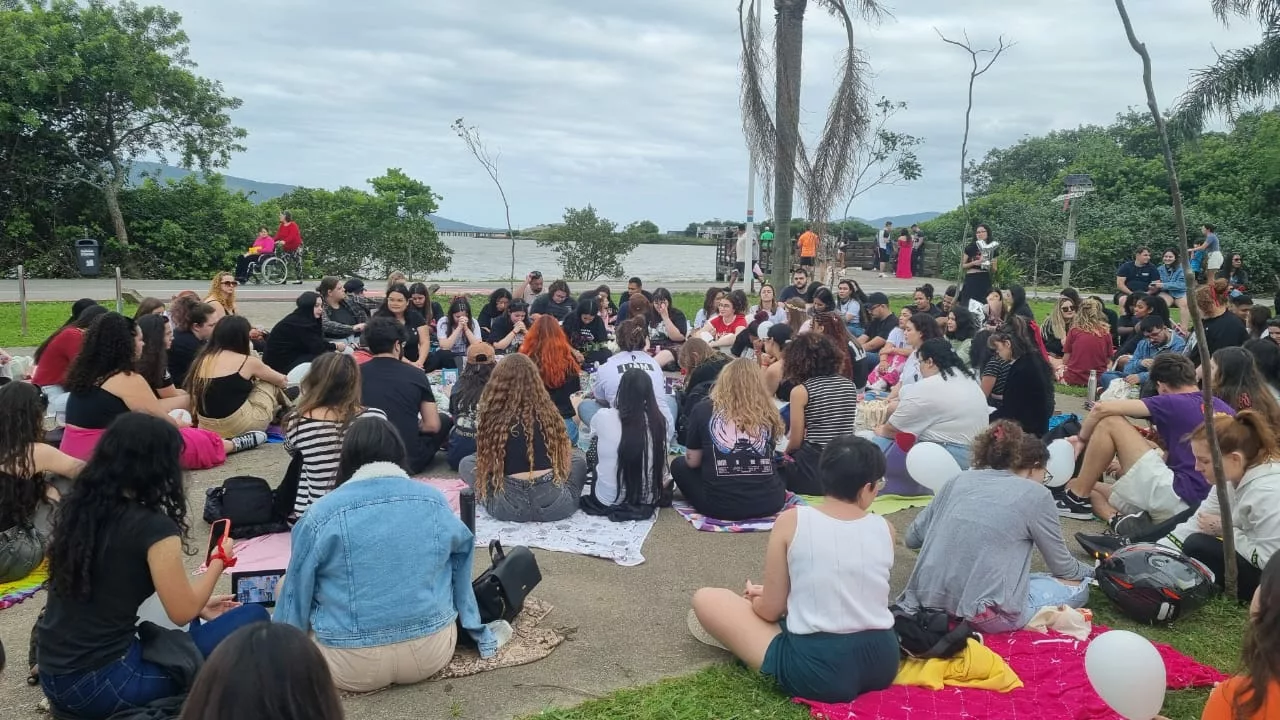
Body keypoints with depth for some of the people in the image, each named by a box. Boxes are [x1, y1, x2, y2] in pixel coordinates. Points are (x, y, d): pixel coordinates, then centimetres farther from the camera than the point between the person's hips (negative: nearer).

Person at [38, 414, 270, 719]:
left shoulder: (77, 508, 3)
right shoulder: (153, 528, -19)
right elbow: (182, 613, -8)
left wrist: (199, 605, 20)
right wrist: (219, 561, 9)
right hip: (99, 686, -8)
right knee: (252, 619, -5)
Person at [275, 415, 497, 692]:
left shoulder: (322, 513, -12)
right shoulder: (434, 500, -5)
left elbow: (297, 592, -3)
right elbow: (462, 553, 7)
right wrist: (470, 624, 21)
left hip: (353, 667, -3)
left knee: (283, 586, 18)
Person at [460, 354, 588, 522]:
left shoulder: (492, 416, -4)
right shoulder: (549, 411, 2)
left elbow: (485, 464, 7)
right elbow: (565, 457, 12)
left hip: (509, 507, -2)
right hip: (553, 503, 3)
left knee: (466, 463, 22)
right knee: (579, 458, 31)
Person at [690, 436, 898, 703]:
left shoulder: (792, 520, -10)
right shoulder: (885, 529, 1)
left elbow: (770, 610, -5)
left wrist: (755, 598, 20)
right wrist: (771, 593, 25)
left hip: (817, 669, -5)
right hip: (883, 662, 5)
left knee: (705, 599, 8)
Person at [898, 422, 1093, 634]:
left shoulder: (960, 479, 15)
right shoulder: (1036, 494, 4)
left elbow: (911, 538, 18)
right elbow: (1062, 567, 16)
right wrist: (1088, 570, 37)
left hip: (926, 601, 5)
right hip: (980, 610, -5)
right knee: (1077, 587, 16)